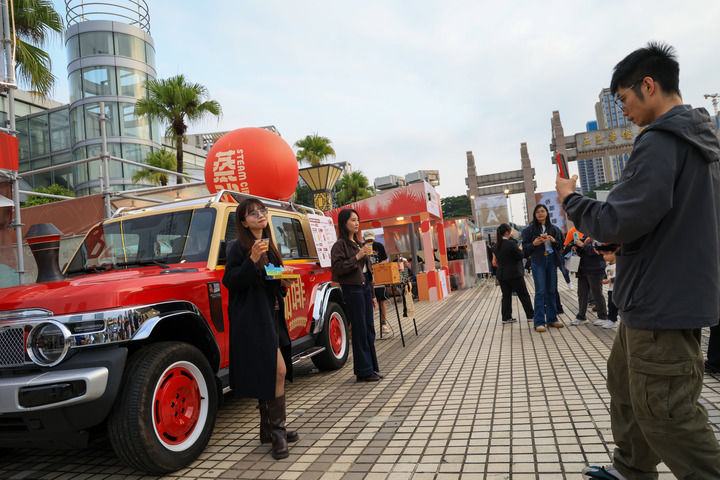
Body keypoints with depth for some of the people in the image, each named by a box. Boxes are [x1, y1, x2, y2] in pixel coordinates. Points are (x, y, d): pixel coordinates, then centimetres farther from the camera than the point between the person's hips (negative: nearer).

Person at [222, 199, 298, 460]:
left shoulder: (268, 247, 16)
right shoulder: (238, 247, -7)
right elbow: (230, 282, -15)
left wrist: (283, 283, 4)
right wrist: (252, 260, -26)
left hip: (271, 317, 8)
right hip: (252, 318, -8)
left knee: (268, 374, 12)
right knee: (278, 370, -12)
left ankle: (269, 430, 23)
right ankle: (277, 431, 0)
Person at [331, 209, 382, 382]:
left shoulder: (358, 243, 18)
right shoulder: (339, 245, -7)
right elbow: (337, 268, -17)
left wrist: (372, 295, 19)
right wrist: (357, 257, -21)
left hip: (364, 287, 8)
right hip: (352, 289, -8)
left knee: (369, 329, 11)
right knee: (360, 330, -4)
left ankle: (371, 368, 20)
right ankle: (364, 371, 5)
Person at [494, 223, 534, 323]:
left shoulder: (497, 246, 5)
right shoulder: (511, 243, -17)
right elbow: (520, 256, -15)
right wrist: (520, 249, 5)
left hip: (501, 274, 6)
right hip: (514, 274, -6)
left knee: (506, 296, 10)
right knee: (524, 295, 7)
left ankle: (506, 317, 10)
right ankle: (530, 315, 14)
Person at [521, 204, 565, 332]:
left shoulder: (554, 229, 11)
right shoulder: (529, 229, 1)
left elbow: (560, 245, 12)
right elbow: (525, 247, 1)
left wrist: (553, 241, -8)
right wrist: (534, 243, -18)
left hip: (552, 261, 4)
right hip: (538, 262, -4)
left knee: (551, 291, 9)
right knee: (540, 291, -7)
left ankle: (552, 319, 19)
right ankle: (539, 322, -4)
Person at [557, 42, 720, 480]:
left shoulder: (661, 140, -19)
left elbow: (620, 222, -25)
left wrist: (570, 198, -7)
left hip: (664, 303, -11)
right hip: (681, 294, 11)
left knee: (665, 414, -2)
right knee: (624, 378, 22)